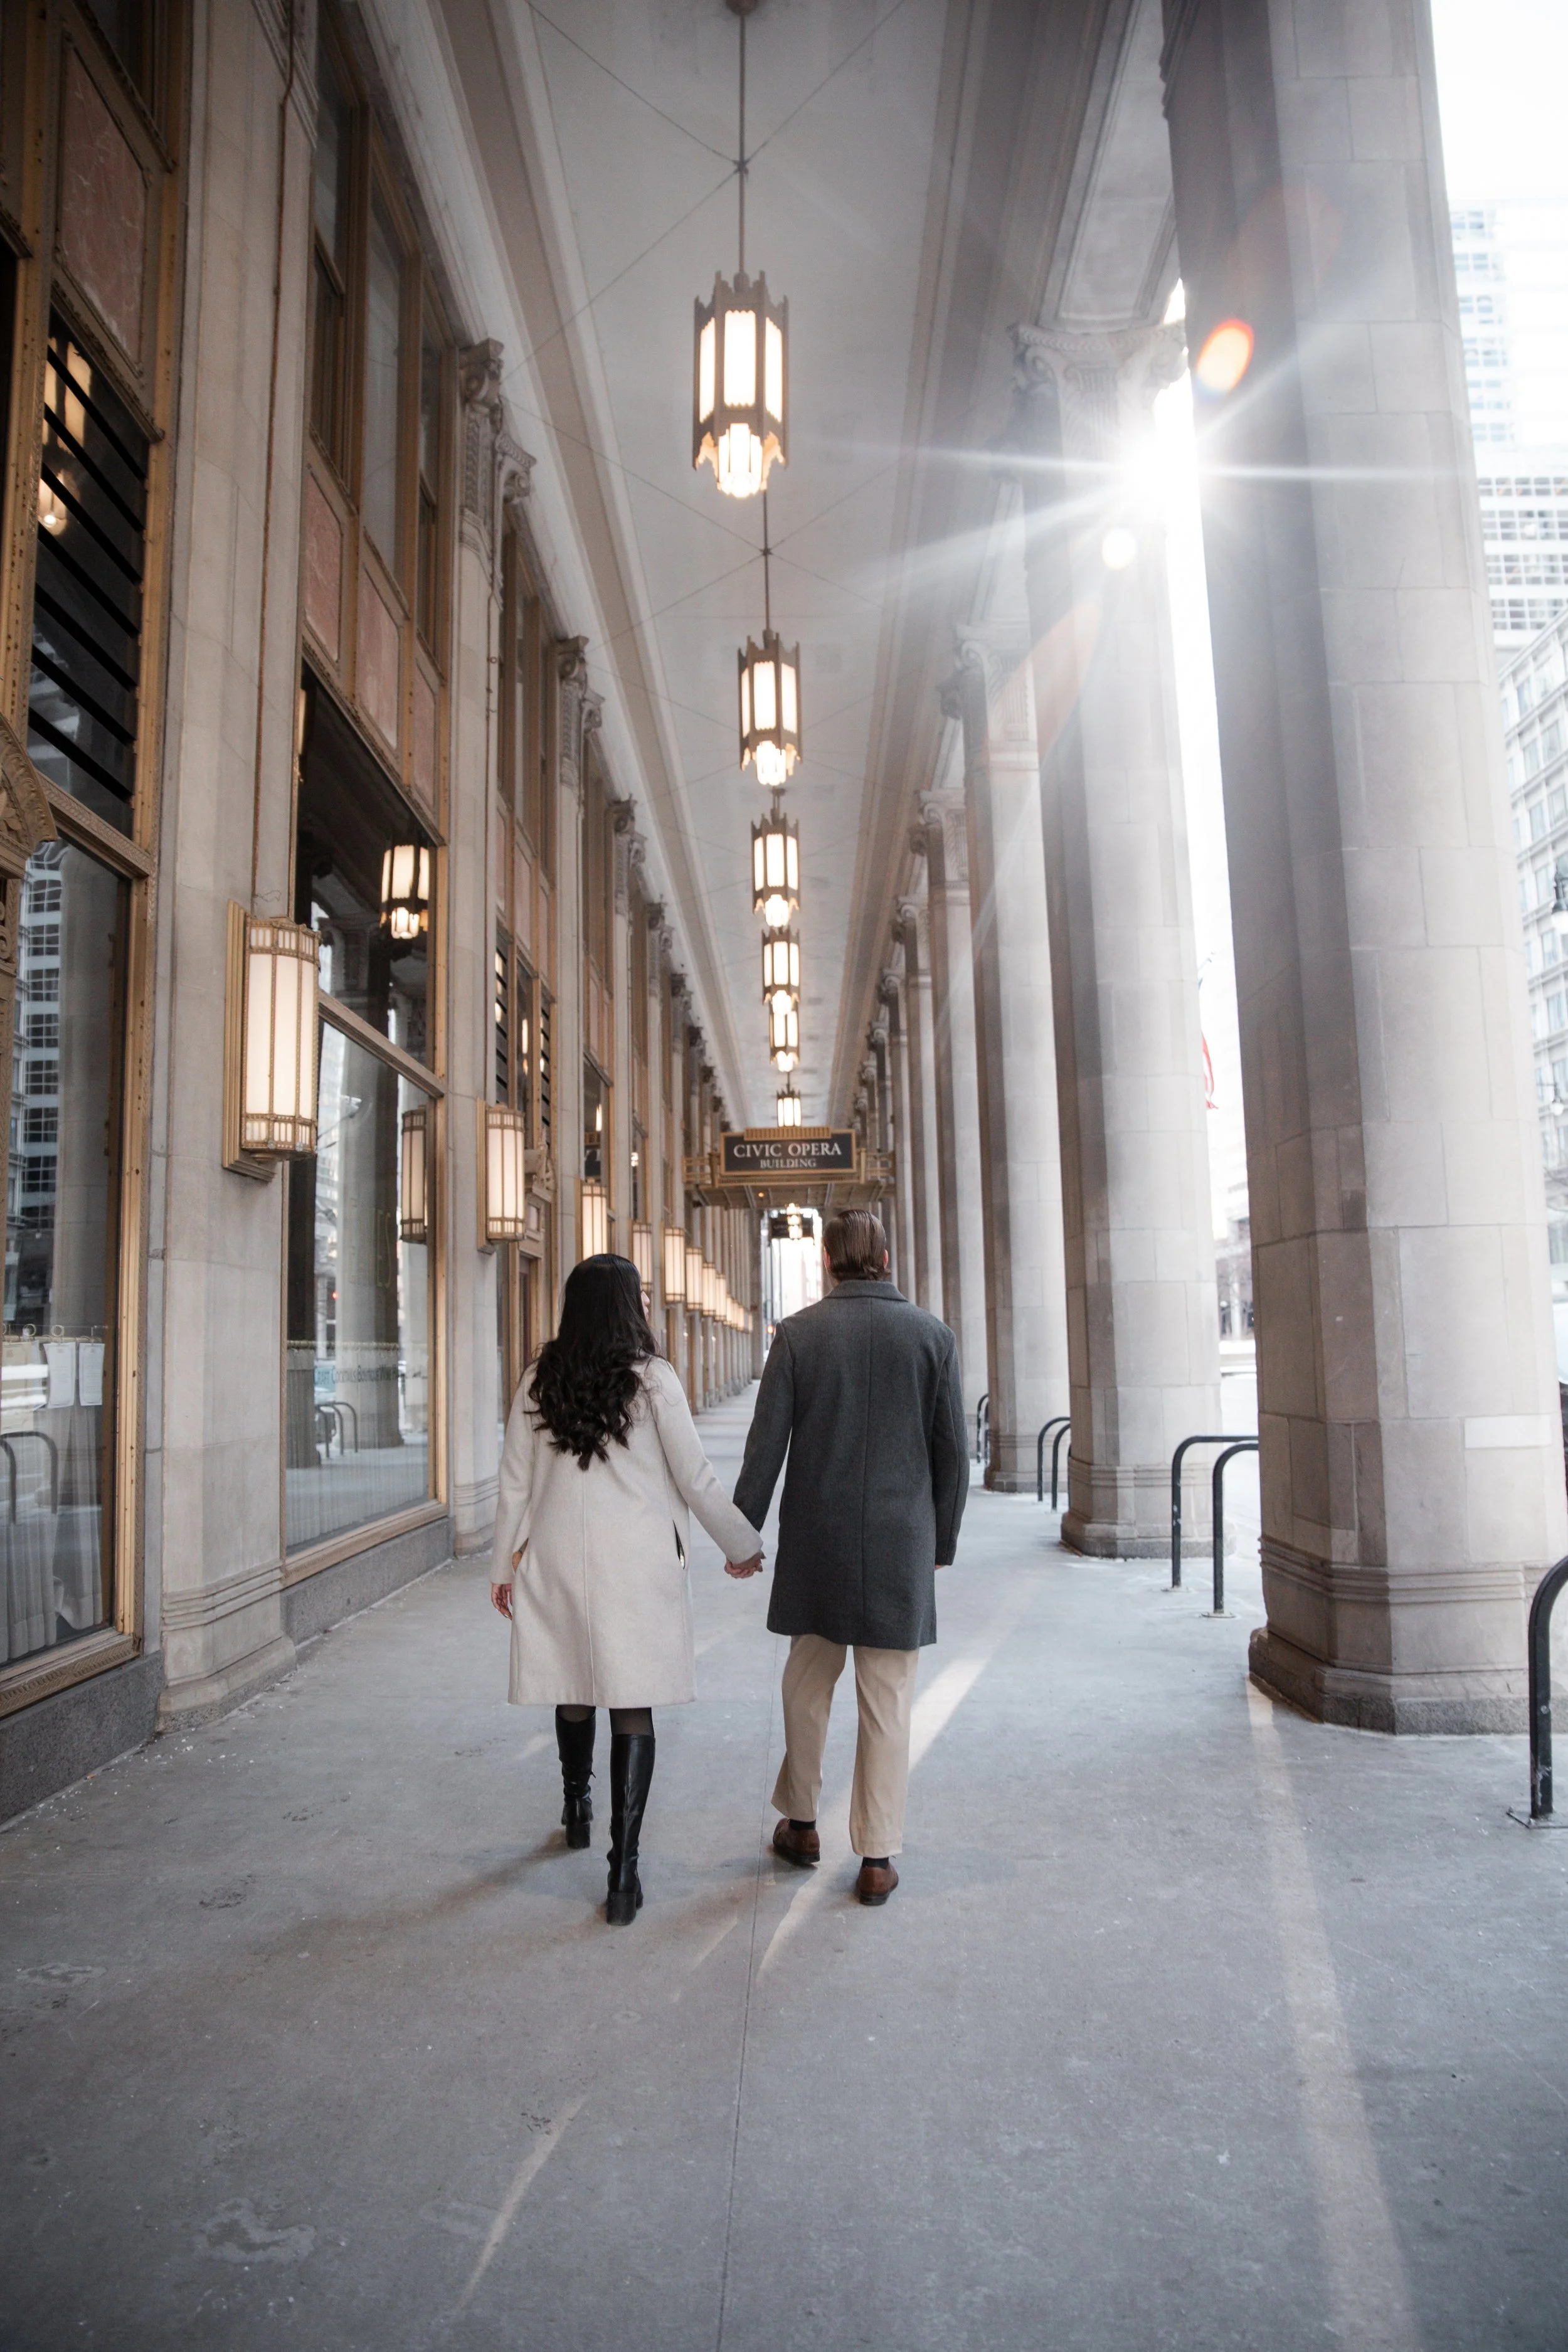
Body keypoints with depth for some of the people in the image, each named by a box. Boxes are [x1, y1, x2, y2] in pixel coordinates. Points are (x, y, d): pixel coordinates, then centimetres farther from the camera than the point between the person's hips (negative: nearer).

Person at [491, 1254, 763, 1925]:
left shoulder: (540, 1383, 0)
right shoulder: (652, 1379, -9)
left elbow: (515, 1483, 5)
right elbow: (695, 1479, -6)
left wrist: (505, 1566, 16)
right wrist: (743, 1544, 7)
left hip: (558, 1558, 3)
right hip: (636, 1561, -3)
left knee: (573, 1691, 20)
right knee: (632, 1705, 1)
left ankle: (577, 1811, 42)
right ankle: (623, 1866, 0)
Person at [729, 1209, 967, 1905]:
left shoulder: (798, 1333, -5)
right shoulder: (932, 1335, -3)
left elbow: (766, 1445, -5)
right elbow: (953, 1454, 1)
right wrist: (942, 1542, 12)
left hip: (815, 1541, 1)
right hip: (901, 1545, 0)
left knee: (808, 1684, 18)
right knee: (887, 1703, 8)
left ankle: (801, 1824, 31)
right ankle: (877, 1859, 14)